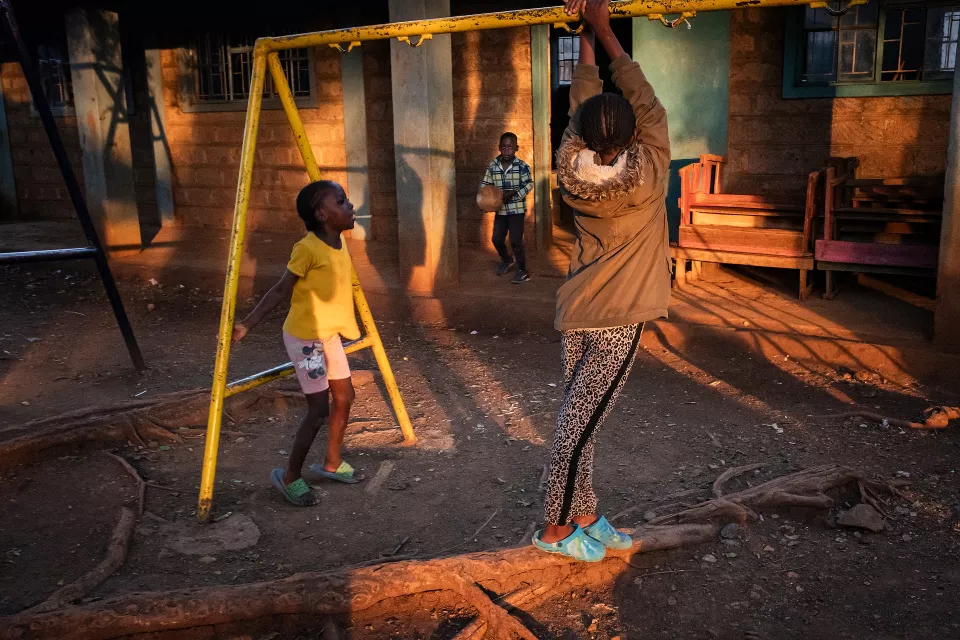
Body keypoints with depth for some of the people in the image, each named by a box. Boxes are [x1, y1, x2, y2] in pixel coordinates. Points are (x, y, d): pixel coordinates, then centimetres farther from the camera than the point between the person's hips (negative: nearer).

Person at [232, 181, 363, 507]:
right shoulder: (307, 249, -22)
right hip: (305, 337, -8)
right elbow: (280, 290, -15)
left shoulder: (339, 243, 2)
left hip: (328, 334, 8)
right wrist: (246, 325, -16)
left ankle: (332, 463, 34)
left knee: (344, 396, 15)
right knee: (319, 408, -4)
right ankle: (289, 476, 14)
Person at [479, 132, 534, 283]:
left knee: (516, 241, -4)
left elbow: (529, 184, -8)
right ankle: (506, 259, 42)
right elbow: (485, 184, 6)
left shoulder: (522, 166, -11)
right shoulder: (493, 166, -2)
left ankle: (522, 271, 11)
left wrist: (514, 194, -21)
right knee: (497, 238, 11)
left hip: (517, 209, -4)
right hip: (500, 209, 4)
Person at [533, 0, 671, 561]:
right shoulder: (646, 175, -17)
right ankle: (556, 530, 14)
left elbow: (583, 106, 8)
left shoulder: (573, 168, -6)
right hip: (618, 322, -6)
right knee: (581, 425, 2)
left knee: (578, 420, 14)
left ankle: (585, 516, 28)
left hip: (579, 315, 6)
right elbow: (649, 106, -8)